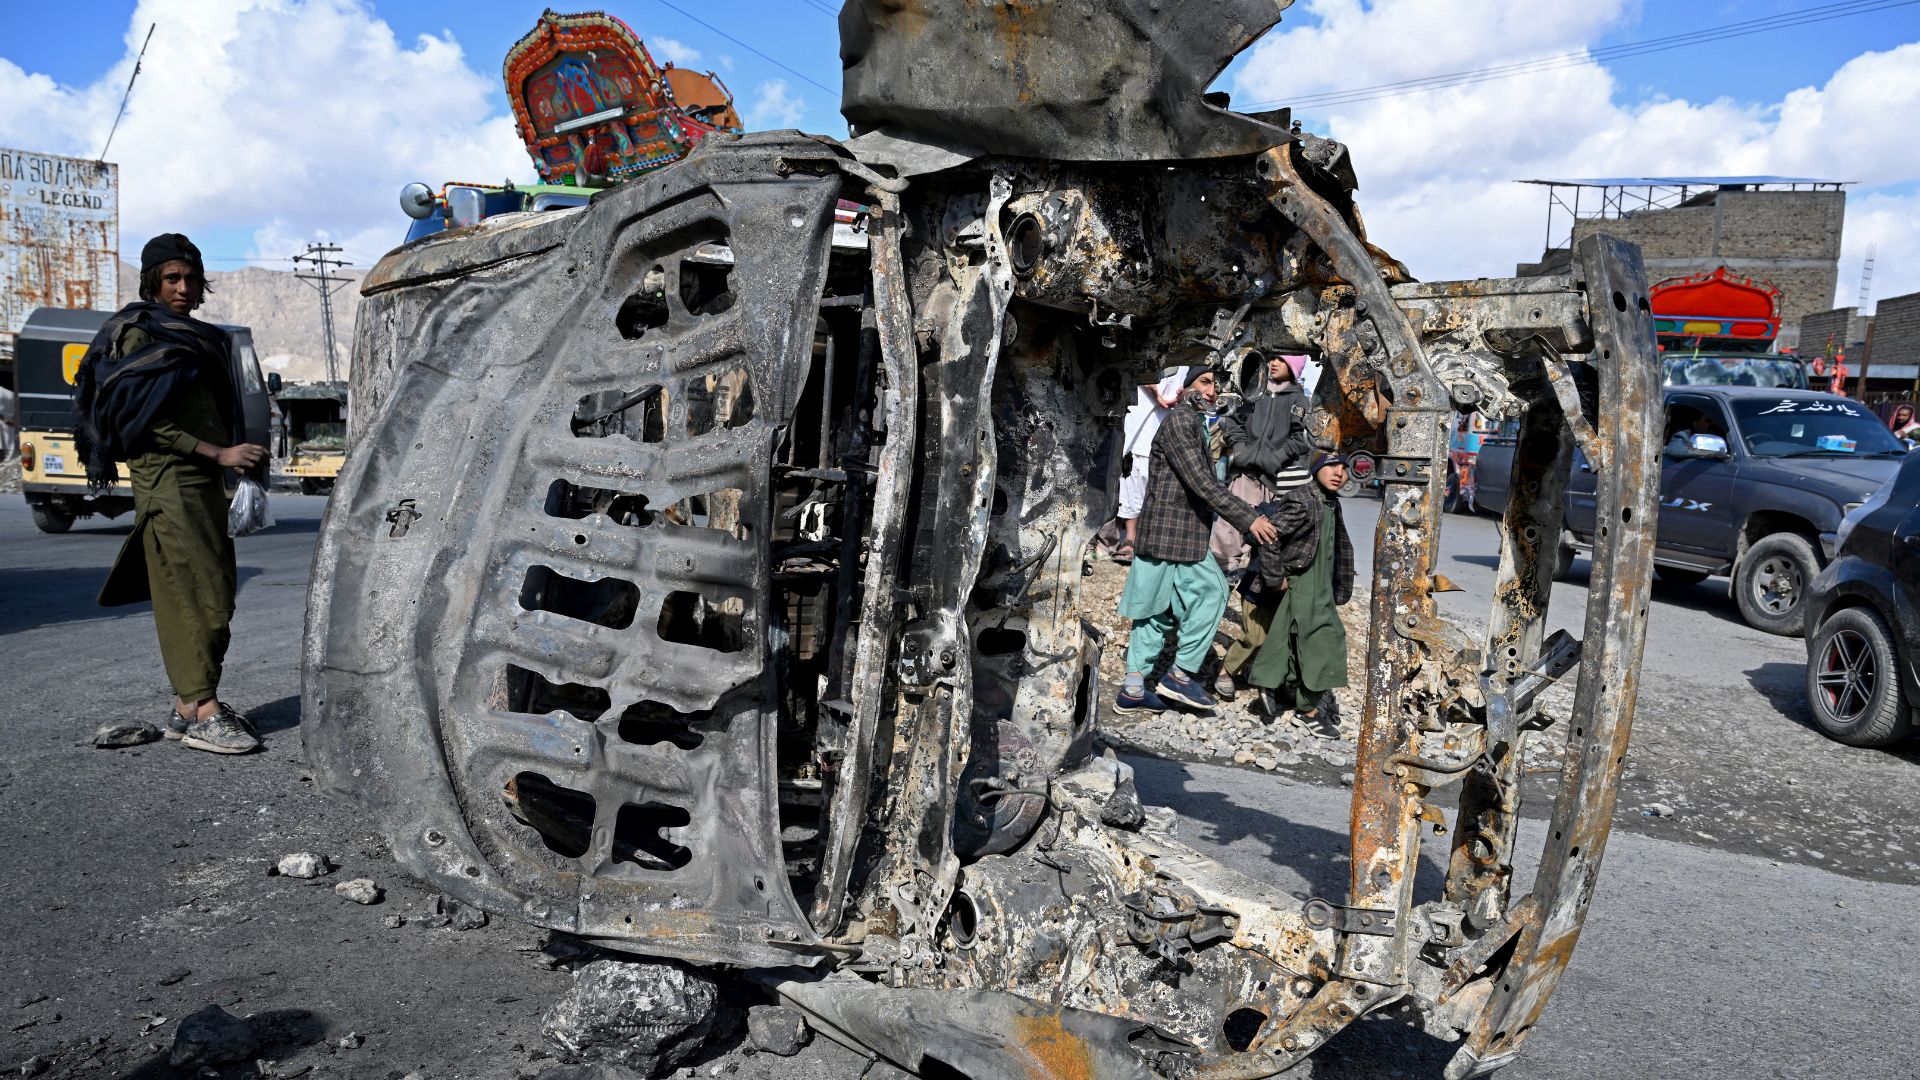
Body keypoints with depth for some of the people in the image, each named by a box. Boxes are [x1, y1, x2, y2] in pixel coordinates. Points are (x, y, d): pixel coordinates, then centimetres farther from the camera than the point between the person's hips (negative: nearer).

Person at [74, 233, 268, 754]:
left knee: (214, 593, 6)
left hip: (205, 481, 8)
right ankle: (202, 714, -14)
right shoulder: (138, 334, -3)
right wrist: (219, 453, -17)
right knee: (192, 593, -13)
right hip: (167, 481, -8)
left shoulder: (198, 338, 20)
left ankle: (188, 704, 12)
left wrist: (233, 458, 13)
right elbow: (148, 422, -12)